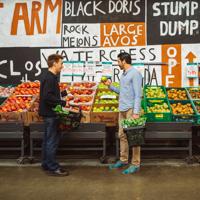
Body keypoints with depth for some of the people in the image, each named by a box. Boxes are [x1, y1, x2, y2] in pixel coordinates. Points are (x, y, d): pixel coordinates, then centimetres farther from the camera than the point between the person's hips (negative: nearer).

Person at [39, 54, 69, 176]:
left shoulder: (50, 77, 13)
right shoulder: (50, 78, -17)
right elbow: (47, 97, -26)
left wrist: (61, 94, 11)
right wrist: (61, 102, -19)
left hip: (49, 113, 10)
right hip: (50, 114, -10)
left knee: (48, 140, 15)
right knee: (52, 140, -3)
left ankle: (46, 165, 25)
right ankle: (53, 168, 6)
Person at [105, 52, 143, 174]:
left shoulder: (135, 74, -10)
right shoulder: (123, 74, 17)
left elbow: (138, 94, -15)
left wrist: (136, 112, -21)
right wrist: (110, 86, 19)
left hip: (131, 109, -9)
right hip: (122, 109, 9)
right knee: (122, 136, 13)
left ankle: (135, 164, 6)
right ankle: (123, 160, 26)